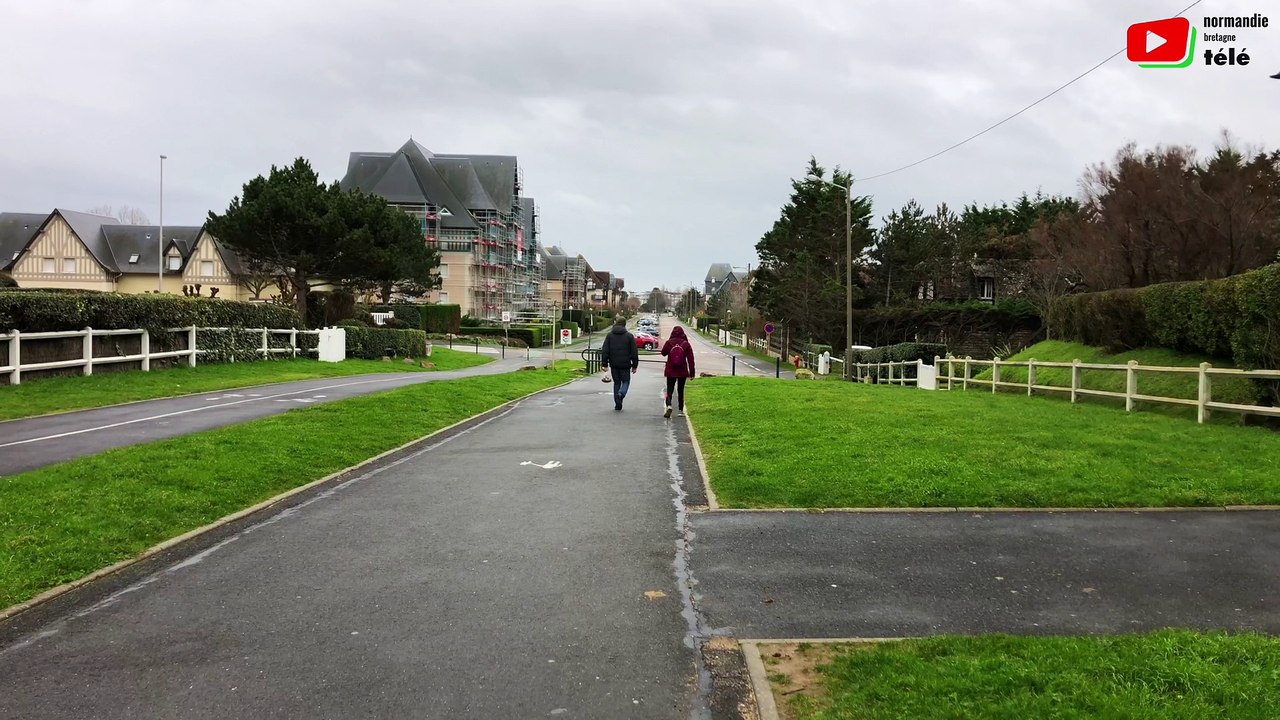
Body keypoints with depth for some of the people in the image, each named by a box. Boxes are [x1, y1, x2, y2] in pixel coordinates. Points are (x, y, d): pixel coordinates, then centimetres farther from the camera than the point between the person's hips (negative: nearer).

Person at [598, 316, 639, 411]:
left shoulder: (609, 335, 3)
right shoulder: (629, 336, -2)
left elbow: (604, 351, -1)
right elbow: (634, 352, -1)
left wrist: (604, 364, 2)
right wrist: (635, 365, 6)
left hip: (614, 365, 2)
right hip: (625, 364, -2)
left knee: (616, 383, 12)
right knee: (625, 381, 12)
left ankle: (617, 405, 9)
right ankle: (621, 393, -20)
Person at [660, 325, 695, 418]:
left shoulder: (669, 342, -8)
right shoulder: (686, 344, -7)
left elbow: (663, 352, 9)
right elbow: (690, 359, -5)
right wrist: (691, 372, 0)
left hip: (670, 371, -1)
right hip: (682, 372, 1)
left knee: (670, 390, 3)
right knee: (680, 390, 14)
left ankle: (669, 406, -22)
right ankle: (681, 410, 18)